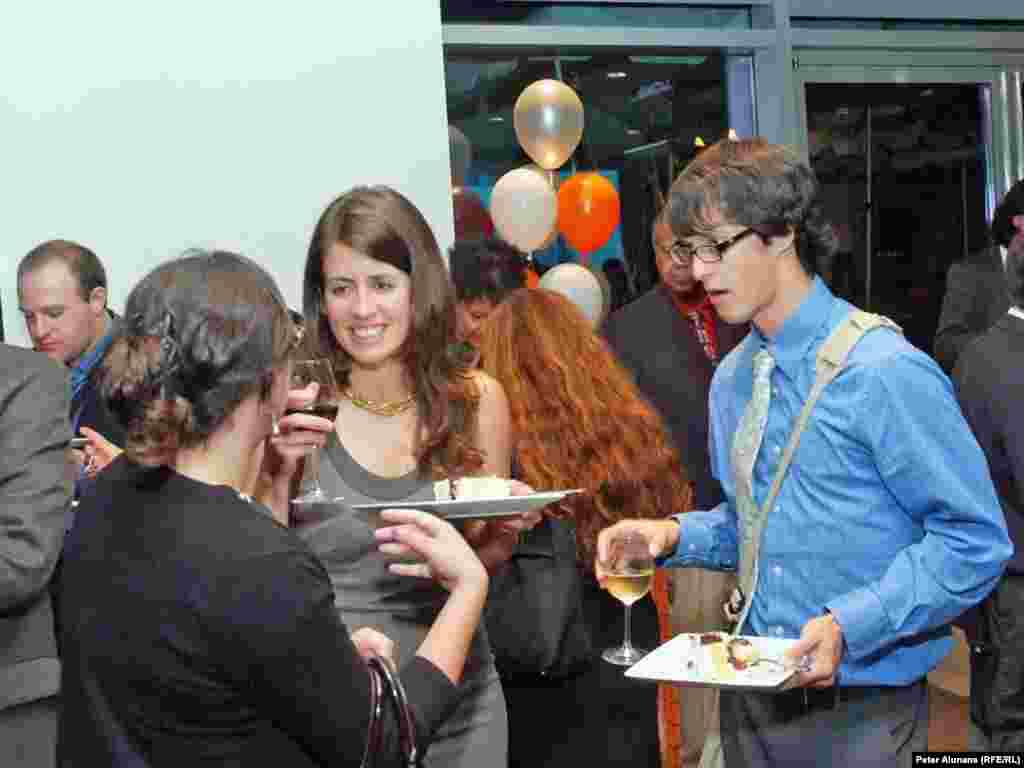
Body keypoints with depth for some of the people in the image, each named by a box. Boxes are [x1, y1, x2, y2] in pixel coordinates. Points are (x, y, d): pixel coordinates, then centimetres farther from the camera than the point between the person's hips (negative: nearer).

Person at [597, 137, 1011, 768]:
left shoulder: (884, 373, -17)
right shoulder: (732, 378, 7)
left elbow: (975, 541, -16)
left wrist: (849, 626, -24)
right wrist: (675, 535, -2)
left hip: (857, 711, -6)